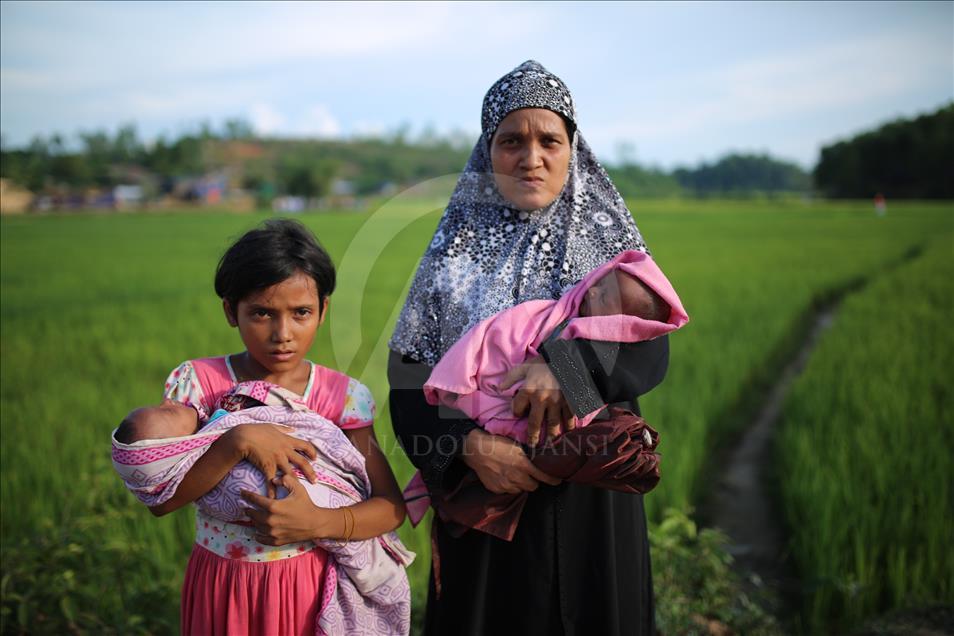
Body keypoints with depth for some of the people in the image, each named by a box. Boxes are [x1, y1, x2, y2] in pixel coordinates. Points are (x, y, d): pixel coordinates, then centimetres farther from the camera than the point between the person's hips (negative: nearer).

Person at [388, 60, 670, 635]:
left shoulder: (607, 240, 1)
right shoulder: (459, 249, 1)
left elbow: (650, 351, -11)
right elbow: (409, 376, -6)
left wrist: (568, 366, -29)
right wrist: (469, 444, -22)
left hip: (591, 498, 0)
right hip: (483, 495, 0)